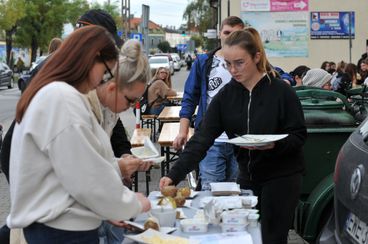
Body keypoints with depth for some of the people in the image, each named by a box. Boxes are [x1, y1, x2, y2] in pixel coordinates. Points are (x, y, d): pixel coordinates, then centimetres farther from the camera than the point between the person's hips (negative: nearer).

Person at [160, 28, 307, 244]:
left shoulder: (281, 91, -13)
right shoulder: (225, 96, -2)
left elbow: (299, 136, -9)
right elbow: (202, 139, -9)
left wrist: (274, 145, -29)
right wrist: (174, 175, -19)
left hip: (281, 177, -4)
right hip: (248, 175, 4)